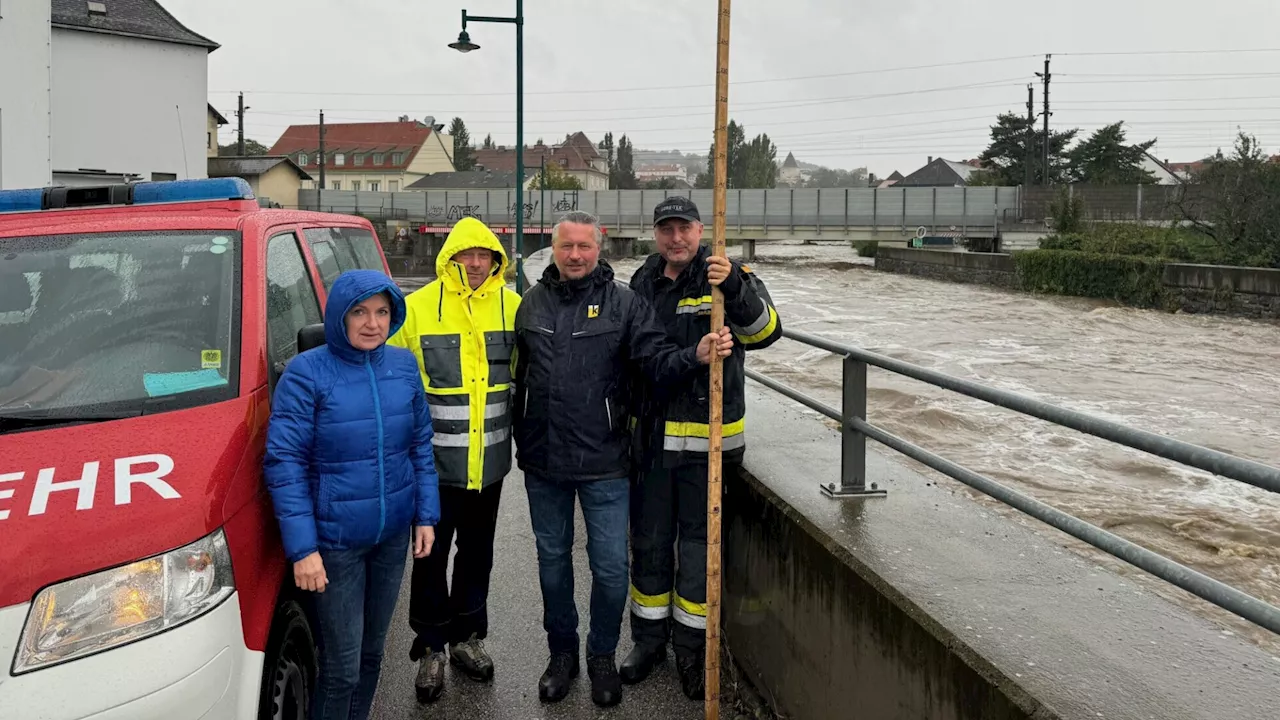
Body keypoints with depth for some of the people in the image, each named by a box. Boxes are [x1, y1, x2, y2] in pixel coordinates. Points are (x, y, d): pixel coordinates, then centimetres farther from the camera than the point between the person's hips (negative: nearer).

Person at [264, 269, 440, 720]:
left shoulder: (403, 366, 2)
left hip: (393, 535, 5)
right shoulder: (306, 373, -13)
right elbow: (284, 462, -14)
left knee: (372, 652, 19)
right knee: (342, 666, 3)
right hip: (334, 542, -5)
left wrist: (426, 515, 6)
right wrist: (302, 547, -18)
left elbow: (421, 445, 10)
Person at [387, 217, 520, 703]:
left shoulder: (511, 307, -1)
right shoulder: (418, 307, -8)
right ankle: (431, 648, 23)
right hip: (435, 460, -3)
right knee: (432, 555, 7)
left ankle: (467, 636, 34)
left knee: (477, 552, 16)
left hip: (489, 459, 3)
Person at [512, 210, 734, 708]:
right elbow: (518, 374, 10)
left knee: (611, 568, 4)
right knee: (552, 561, 16)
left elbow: (656, 359, -10)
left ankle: (602, 656, 27)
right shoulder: (533, 303, 4)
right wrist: (520, 440, 9)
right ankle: (561, 653, 34)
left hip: (604, 464, -3)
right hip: (543, 463, 3)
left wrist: (696, 356, -31)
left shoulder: (623, 302, -4)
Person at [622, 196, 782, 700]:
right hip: (649, 437, 5)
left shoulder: (731, 277, -6)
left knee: (699, 543, 6)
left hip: (704, 439, -4)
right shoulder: (642, 282, 9)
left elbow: (763, 331, -24)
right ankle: (649, 639, 30)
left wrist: (735, 288, -42)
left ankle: (692, 646, 23)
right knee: (648, 540, 14)